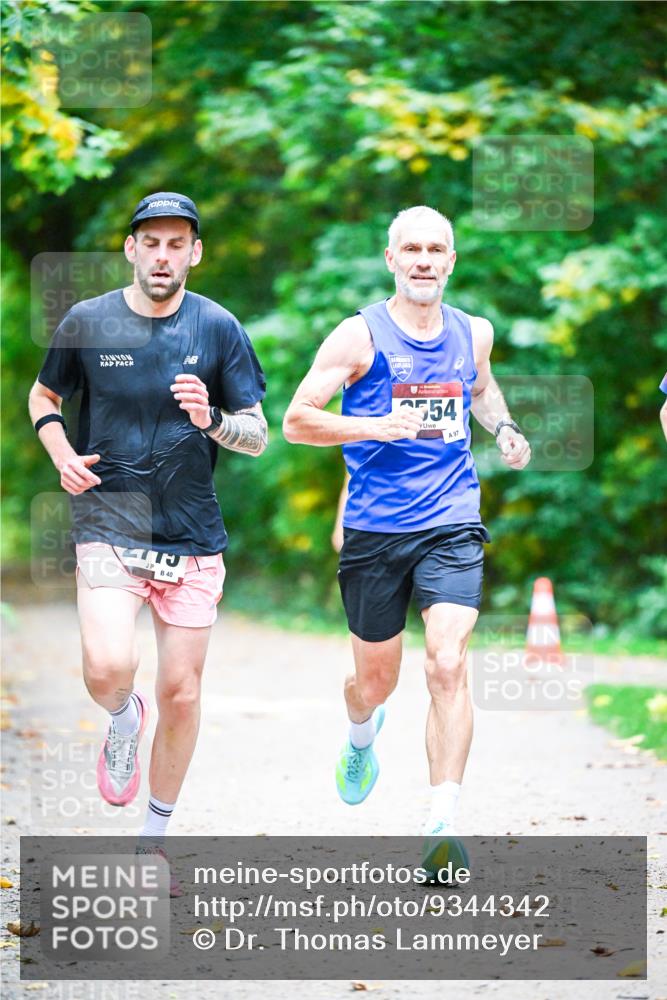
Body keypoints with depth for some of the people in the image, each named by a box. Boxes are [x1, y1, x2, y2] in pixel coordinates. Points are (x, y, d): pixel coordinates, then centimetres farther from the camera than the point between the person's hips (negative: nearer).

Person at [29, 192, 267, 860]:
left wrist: (211, 421, -18)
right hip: (108, 525, -1)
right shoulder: (87, 322, 0)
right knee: (109, 668, -24)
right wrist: (61, 454, -2)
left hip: (193, 540, 2)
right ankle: (123, 726, 13)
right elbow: (44, 395, 17)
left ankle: (156, 836, 25)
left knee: (181, 693, 5)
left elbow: (258, 436, 3)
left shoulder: (219, 329, 0)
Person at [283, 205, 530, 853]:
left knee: (447, 665, -18)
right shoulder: (360, 335, -5)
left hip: (451, 529, 1)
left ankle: (440, 825, -17)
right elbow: (296, 420, -8)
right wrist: (375, 427, -22)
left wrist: (504, 428, 11)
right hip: (374, 531, -1)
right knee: (374, 683, 12)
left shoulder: (474, 333, 8)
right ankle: (362, 735, 50)